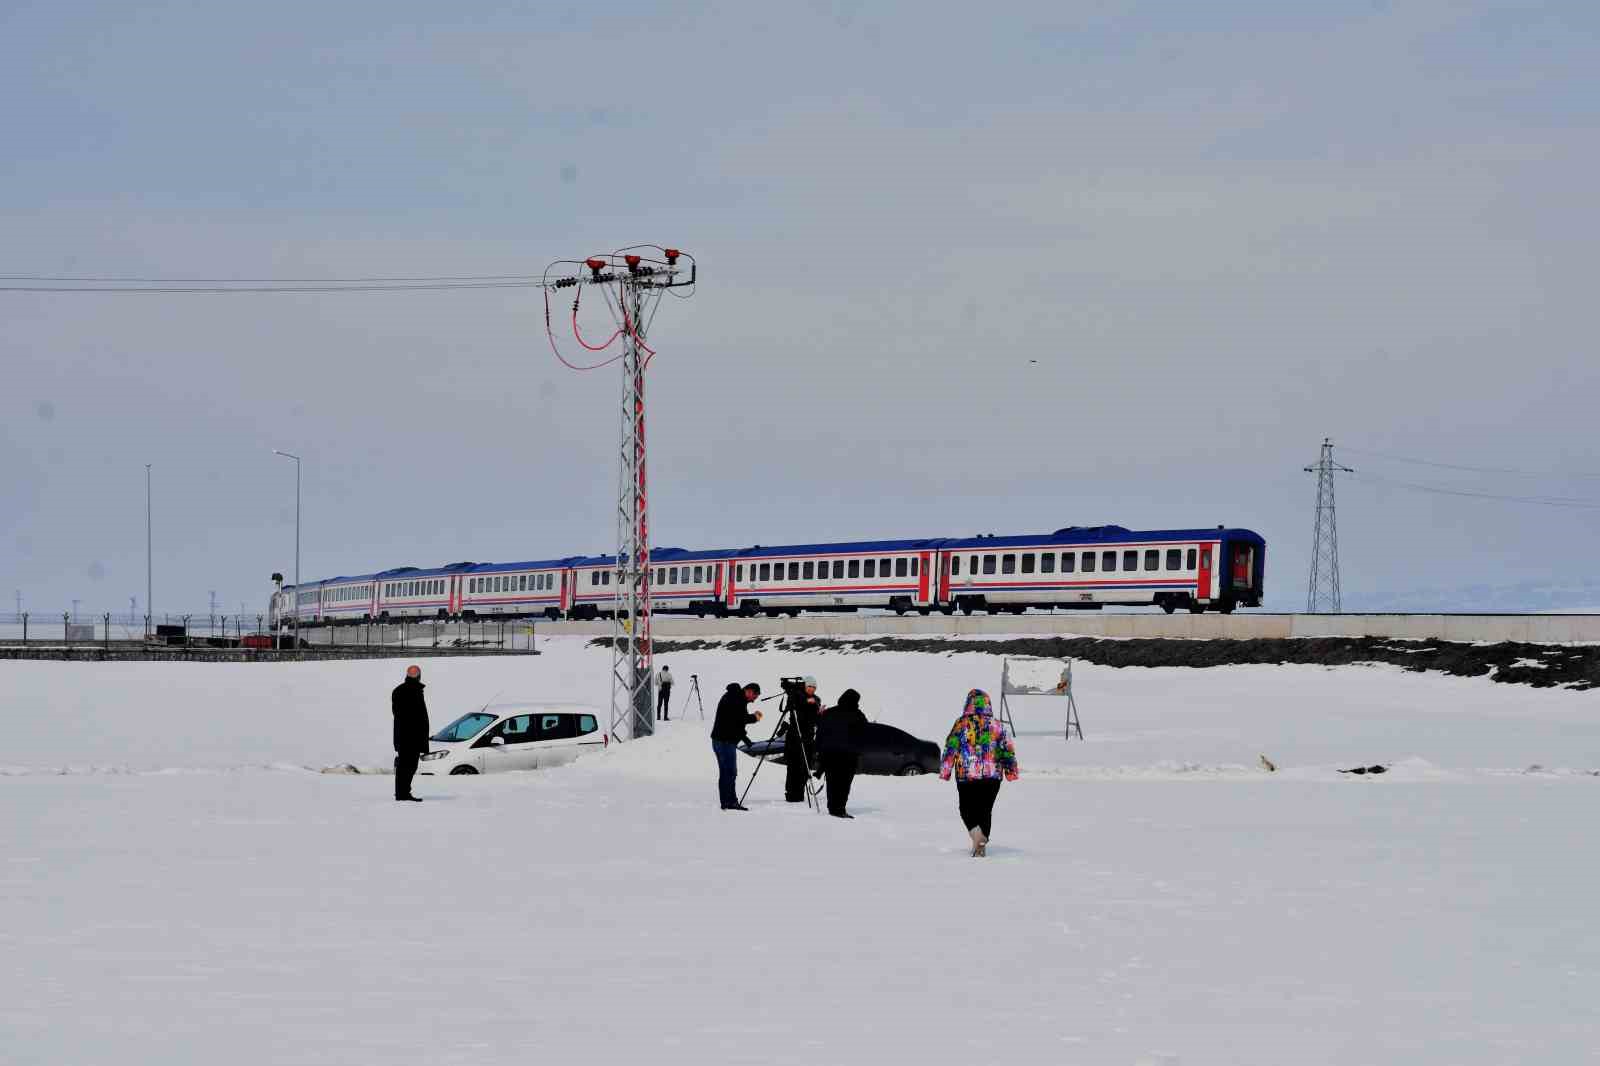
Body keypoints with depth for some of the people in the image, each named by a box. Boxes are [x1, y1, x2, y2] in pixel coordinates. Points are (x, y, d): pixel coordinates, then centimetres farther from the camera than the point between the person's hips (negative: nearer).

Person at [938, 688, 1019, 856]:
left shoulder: (962, 724, -6)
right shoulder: (996, 725, 1)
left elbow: (950, 749, -6)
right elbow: (1008, 749, 6)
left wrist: (945, 771, 1)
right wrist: (1011, 771, 17)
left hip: (966, 775, -2)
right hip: (992, 776, 2)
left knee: (967, 808, 8)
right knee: (985, 809, 13)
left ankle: (976, 833, -19)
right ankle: (982, 845, 12)